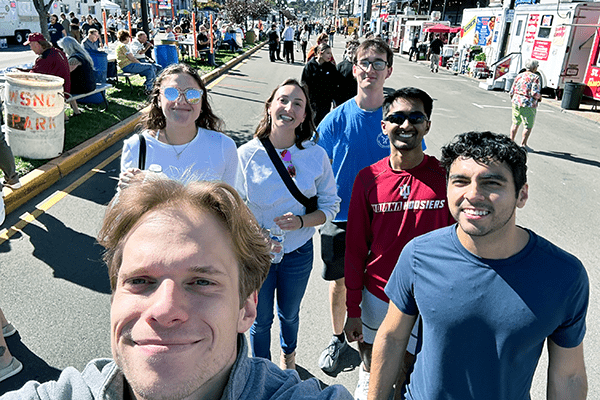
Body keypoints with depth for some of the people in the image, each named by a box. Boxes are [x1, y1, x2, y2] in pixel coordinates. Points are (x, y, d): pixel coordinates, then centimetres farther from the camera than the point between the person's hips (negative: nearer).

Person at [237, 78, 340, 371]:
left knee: (289, 314, 25)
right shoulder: (246, 154, -13)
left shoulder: (316, 156, -11)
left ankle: (288, 356, 58)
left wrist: (301, 221, -23)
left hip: (298, 252, 1)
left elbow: (330, 205, -4)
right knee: (260, 319, 18)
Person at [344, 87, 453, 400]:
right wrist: (353, 309, 1)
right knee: (370, 370, 22)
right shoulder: (367, 179, -7)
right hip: (376, 296, 2)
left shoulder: (446, 177, -10)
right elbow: (355, 248, -2)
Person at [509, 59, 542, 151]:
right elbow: (534, 93, -18)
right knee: (528, 125, 4)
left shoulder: (519, 76, 7)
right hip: (528, 105, -6)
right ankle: (523, 144, 6)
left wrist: (513, 99, 24)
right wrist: (539, 97, 3)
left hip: (516, 102, 6)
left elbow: (512, 92, 7)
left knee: (515, 123, 17)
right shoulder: (535, 77, -9)